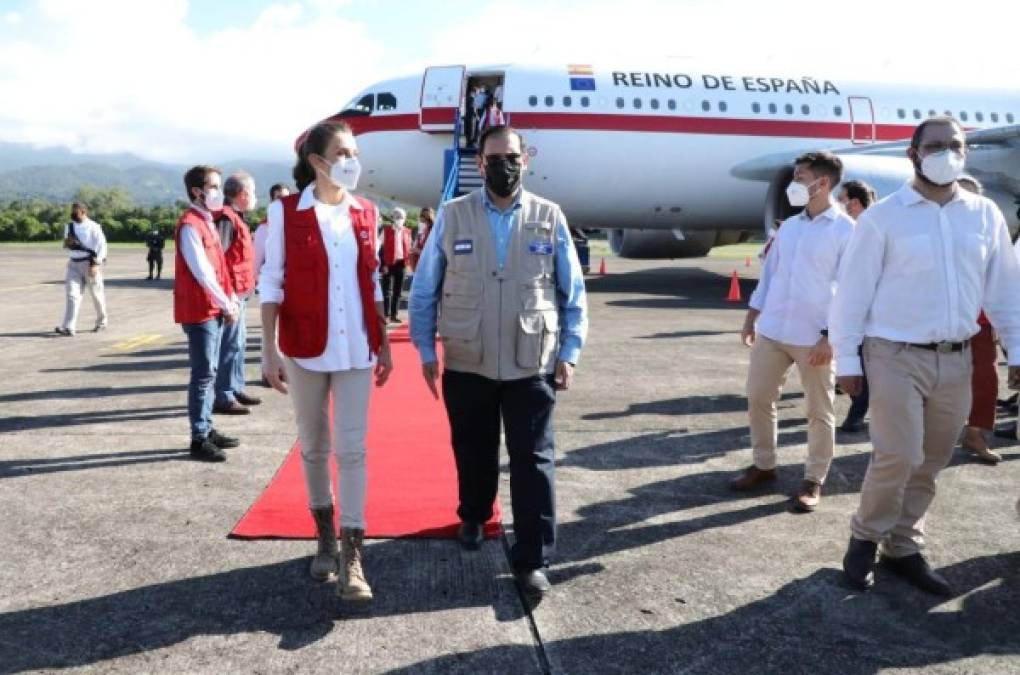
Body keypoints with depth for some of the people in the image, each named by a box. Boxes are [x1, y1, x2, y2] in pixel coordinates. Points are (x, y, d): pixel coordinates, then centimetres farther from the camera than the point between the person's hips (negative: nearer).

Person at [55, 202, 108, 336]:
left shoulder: (93, 227, -8)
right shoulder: (69, 227, 12)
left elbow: (102, 246, -12)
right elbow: (67, 244, 22)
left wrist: (96, 264, -20)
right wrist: (67, 243, -3)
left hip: (89, 263, -5)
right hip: (73, 263, 5)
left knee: (96, 294, 7)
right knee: (71, 293, -8)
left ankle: (101, 322, 28)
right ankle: (69, 328, -15)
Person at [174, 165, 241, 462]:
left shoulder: (207, 222, 16)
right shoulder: (190, 225, -14)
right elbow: (202, 272, -19)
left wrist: (231, 299, 10)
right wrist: (226, 305, -15)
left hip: (214, 309, 9)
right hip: (199, 311, -9)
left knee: (209, 372, 13)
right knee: (203, 375, -6)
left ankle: (207, 430, 21)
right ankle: (199, 440, -1)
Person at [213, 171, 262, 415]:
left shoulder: (237, 218, 17)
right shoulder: (227, 218, -15)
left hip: (240, 292, 10)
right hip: (232, 292, -10)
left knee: (239, 342, 16)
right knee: (232, 344, -7)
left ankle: (236, 388, 26)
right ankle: (223, 397, -3)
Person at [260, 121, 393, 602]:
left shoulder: (366, 214, 6)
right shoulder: (286, 211, -4)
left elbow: (373, 283, 11)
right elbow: (271, 282, -4)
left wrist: (384, 344, 10)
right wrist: (269, 350, -9)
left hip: (356, 348, 2)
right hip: (304, 347, -1)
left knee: (352, 448, -2)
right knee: (313, 446, 11)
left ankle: (352, 557, 1)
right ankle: (325, 535, 30)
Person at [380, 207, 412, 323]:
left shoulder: (407, 232, 11)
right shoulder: (386, 230, -1)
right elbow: (382, 248, -5)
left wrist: (407, 262, 2)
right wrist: (383, 264, -13)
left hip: (401, 263, 4)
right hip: (389, 263, -4)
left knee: (397, 291, 8)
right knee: (387, 290, -1)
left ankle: (394, 315, 15)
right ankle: (385, 314, 4)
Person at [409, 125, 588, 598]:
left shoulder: (549, 218, 2)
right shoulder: (452, 216, 1)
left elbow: (573, 293, 4)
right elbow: (424, 290, 4)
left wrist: (569, 353, 0)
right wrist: (426, 350, 1)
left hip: (531, 365, -1)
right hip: (466, 364, 1)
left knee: (532, 460, 0)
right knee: (473, 451, 17)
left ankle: (532, 559, 10)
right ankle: (473, 516, 44)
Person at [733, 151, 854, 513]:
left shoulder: (845, 230, -7)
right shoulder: (789, 226, 11)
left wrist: (830, 336, -15)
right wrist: (751, 318, 13)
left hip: (814, 338, -6)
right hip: (771, 331, 6)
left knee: (819, 412, 6)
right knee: (758, 398, 11)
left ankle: (813, 480, 19)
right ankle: (763, 465, 27)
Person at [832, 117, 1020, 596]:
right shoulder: (882, 217, -6)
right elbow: (853, 292, -6)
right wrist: (847, 360, -7)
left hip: (956, 360, 5)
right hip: (896, 356, -4)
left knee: (931, 463, 11)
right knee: (899, 457, -8)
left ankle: (902, 548, 27)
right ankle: (865, 538, 16)